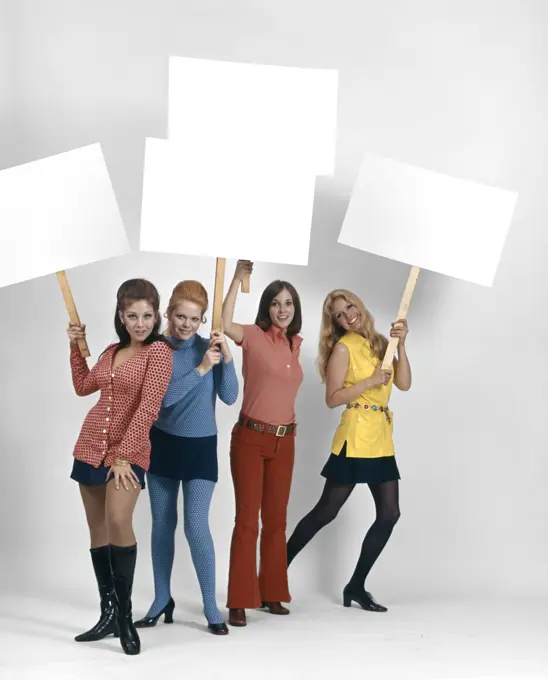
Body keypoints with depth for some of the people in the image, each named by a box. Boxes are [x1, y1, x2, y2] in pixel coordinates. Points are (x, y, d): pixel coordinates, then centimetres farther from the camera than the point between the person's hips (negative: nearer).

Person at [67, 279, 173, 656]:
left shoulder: (159, 350, -10)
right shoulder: (112, 351, 11)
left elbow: (148, 407, -17)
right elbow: (83, 386, 26)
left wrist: (123, 455, -22)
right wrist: (76, 346, 17)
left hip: (129, 451, -7)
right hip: (91, 446, 7)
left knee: (119, 522, -25)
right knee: (98, 530, 9)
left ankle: (126, 616, -13)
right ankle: (108, 614, 19)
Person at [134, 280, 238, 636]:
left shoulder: (210, 348, -9)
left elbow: (230, 397, -14)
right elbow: (164, 396, -19)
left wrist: (227, 357, -26)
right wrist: (200, 369, -26)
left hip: (201, 446, -2)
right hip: (162, 443, 2)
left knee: (197, 526, -8)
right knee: (162, 524, 11)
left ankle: (211, 606, 5)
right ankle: (162, 599, 25)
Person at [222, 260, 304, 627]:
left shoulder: (296, 343, 9)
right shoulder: (255, 336, -9)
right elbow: (225, 324, -29)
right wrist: (239, 276, -26)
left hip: (285, 440, 6)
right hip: (251, 437, -6)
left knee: (276, 520, 12)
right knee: (247, 519, -4)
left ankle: (272, 593, 22)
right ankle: (239, 602, 2)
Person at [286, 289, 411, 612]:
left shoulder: (379, 341, 12)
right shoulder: (343, 347, -6)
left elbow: (404, 383, 2)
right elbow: (332, 398, -11)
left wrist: (401, 344, -5)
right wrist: (369, 381, -18)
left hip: (382, 439, 7)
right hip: (356, 437, -7)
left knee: (390, 514, 4)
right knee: (326, 511, -3)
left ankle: (356, 586, 12)